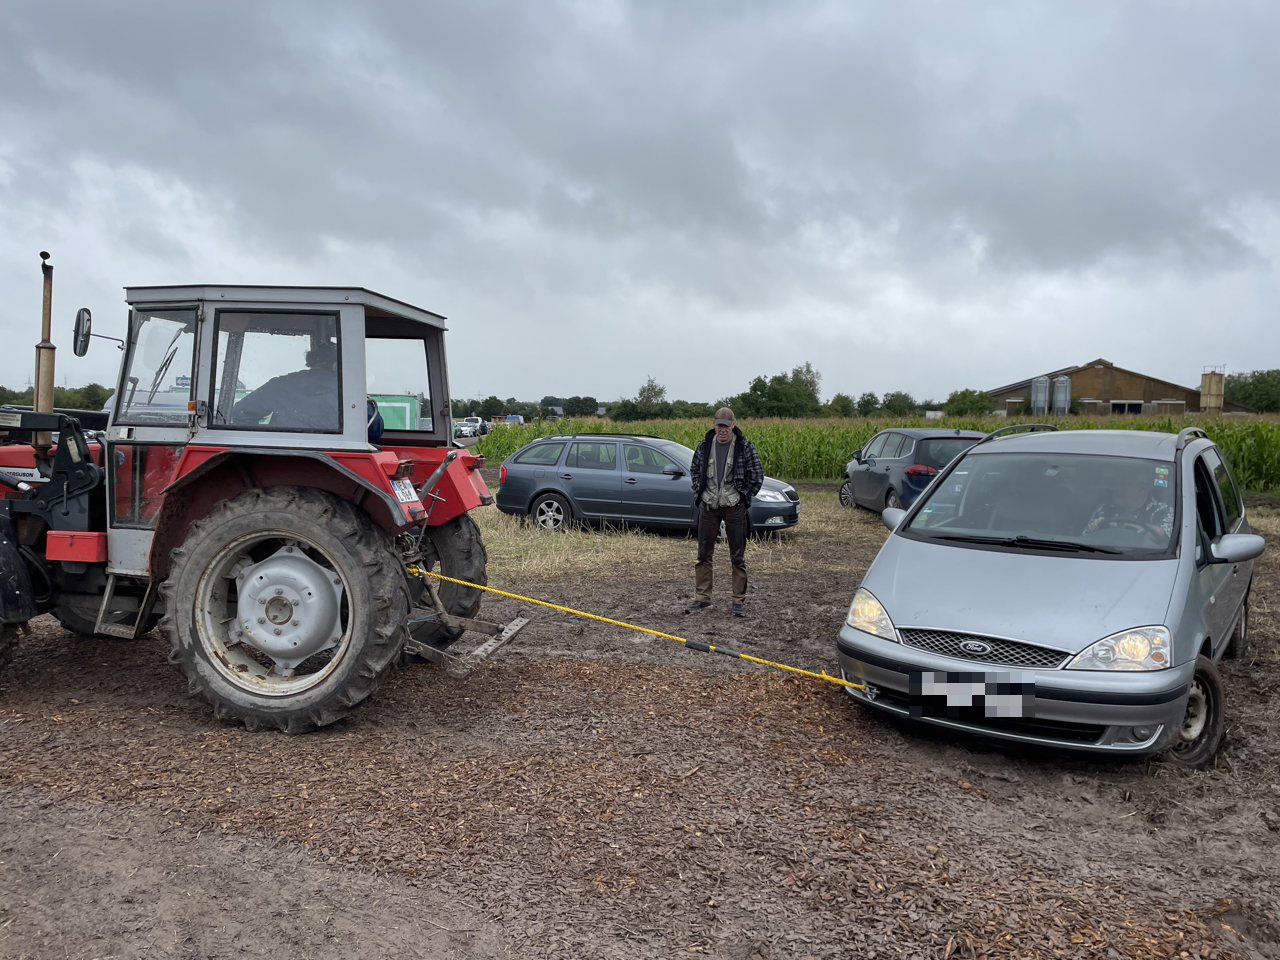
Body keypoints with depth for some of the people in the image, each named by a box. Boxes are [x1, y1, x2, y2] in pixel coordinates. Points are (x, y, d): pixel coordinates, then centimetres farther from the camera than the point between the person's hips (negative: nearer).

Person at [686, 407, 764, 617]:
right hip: (708, 506, 3)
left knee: (738, 556, 3)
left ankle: (739, 600, 11)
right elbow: (694, 470, 15)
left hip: (734, 507, -3)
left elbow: (757, 477, -2)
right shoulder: (704, 445, 2)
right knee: (704, 554, 8)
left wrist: (743, 497, -2)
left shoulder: (745, 446, -7)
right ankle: (703, 597, 18)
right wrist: (700, 493, 6)